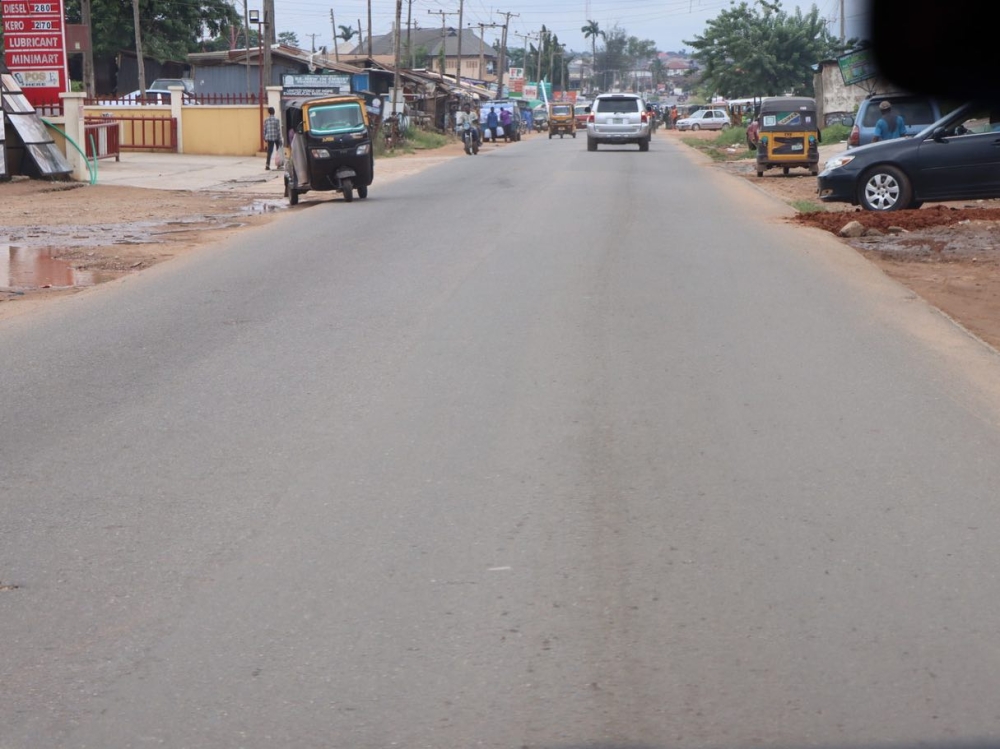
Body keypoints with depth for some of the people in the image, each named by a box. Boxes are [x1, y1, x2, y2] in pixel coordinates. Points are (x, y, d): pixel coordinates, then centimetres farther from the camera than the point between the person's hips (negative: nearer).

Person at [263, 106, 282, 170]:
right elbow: (279, 130, -8)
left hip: (269, 138, 2)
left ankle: (267, 164, -9)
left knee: (269, 151, 2)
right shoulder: (276, 119, -7)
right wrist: (280, 139, -4)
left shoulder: (266, 120, 2)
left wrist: (265, 138, 17)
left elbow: (264, 130, 6)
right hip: (276, 137, -2)